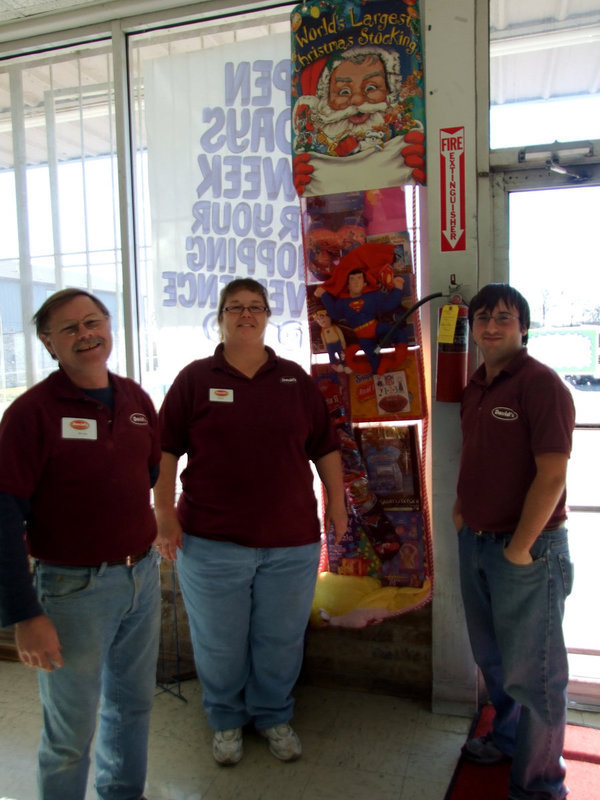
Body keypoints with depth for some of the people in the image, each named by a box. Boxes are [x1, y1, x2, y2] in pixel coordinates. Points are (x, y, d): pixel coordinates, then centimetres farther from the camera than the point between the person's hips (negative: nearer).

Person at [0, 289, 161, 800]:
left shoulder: (135, 399, 3)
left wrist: (144, 552, 9)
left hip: (143, 577, 6)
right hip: (74, 587, -5)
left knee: (134, 703, 23)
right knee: (72, 731, 12)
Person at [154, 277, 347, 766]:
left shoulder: (294, 379, 6)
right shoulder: (196, 378, -1)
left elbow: (325, 447, 8)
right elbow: (165, 450, -1)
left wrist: (337, 502, 7)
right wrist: (165, 512, -6)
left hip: (291, 542, 2)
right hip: (211, 542, -1)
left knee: (281, 639, 16)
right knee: (219, 642, 14)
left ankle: (275, 717, 40)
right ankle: (226, 721, 39)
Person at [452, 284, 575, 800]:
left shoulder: (541, 384, -16)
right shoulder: (476, 388, 9)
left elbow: (552, 475, -20)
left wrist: (519, 548, -17)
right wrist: (462, 507, 9)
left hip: (526, 550, -8)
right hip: (475, 543, 8)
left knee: (531, 670, 6)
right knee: (492, 657, 24)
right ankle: (508, 736, 47)